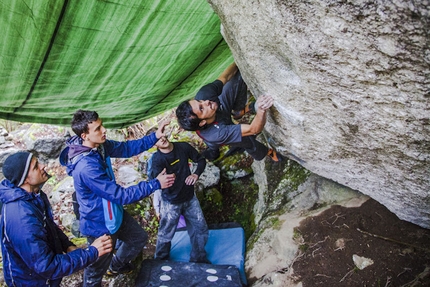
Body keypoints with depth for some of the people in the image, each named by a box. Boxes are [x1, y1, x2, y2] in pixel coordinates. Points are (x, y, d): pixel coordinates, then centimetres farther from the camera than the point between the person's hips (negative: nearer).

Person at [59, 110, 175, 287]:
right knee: (97, 269, 15)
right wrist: (155, 184, -27)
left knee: (139, 238, 27)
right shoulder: (86, 167, -37)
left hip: (114, 213, 8)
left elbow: (126, 148, 1)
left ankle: (116, 265, 51)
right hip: (100, 224, -8)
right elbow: (121, 195, -33)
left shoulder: (99, 146, -11)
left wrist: (155, 136, -13)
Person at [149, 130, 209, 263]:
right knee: (166, 235, 8)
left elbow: (201, 160, 2)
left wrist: (196, 174, -15)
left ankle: (199, 259, 36)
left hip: (190, 198, 4)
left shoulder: (183, 147, -10)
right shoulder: (157, 159, -20)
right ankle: (161, 262, 35)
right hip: (171, 203, -4)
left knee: (201, 230, 13)